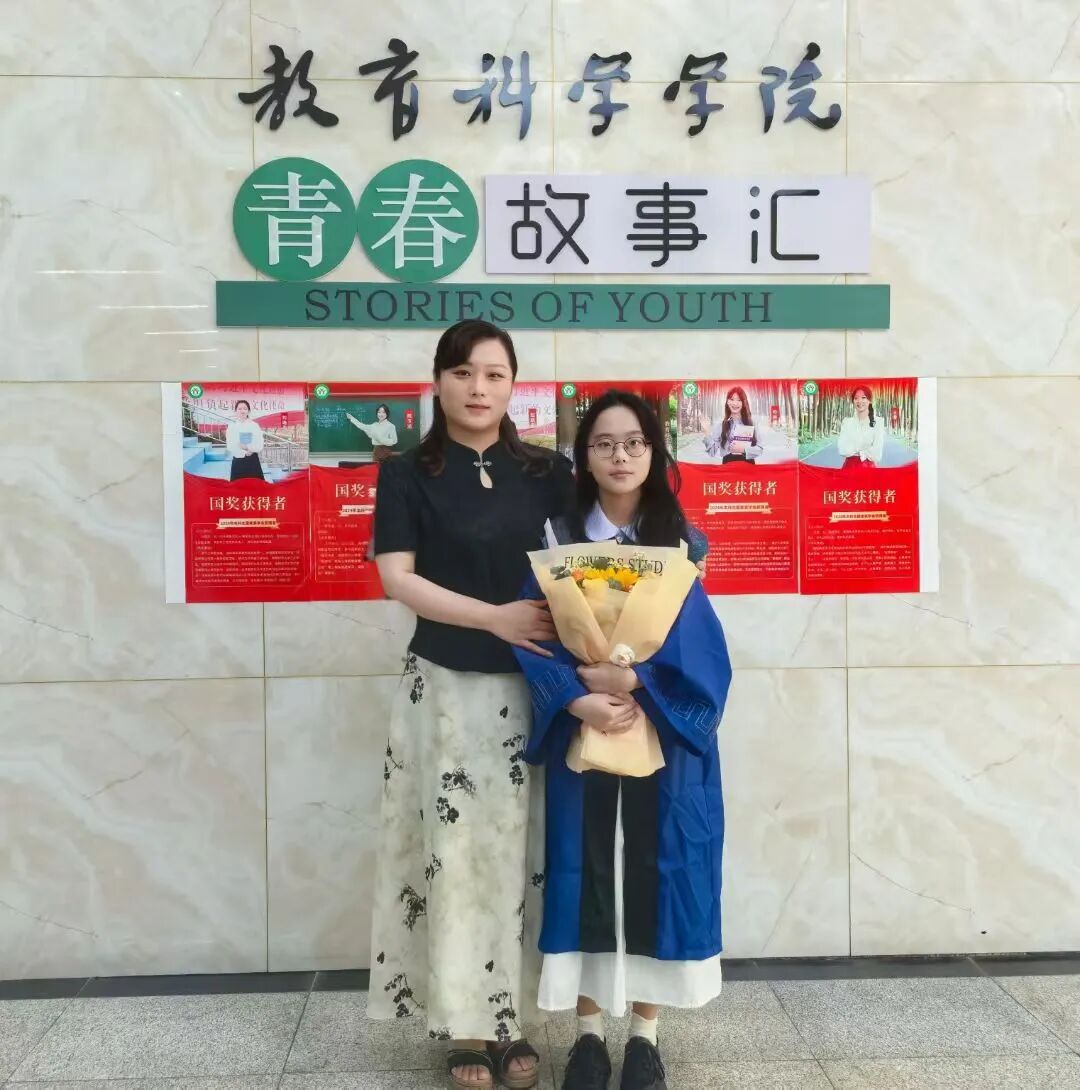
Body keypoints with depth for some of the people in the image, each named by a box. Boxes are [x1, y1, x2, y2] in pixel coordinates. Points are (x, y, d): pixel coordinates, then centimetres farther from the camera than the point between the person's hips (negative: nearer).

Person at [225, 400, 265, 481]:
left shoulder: (254, 425, 1)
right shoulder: (231, 426, 2)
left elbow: (260, 445, -5)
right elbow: (229, 446, -5)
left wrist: (248, 447, -22)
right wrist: (245, 451, -18)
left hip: (252, 461, 0)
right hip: (238, 462, 0)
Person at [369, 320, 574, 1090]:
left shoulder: (546, 472, 7)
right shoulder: (408, 476, 0)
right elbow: (396, 577, -8)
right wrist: (495, 616, -19)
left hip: (531, 686, 2)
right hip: (447, 685, -2)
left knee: (520, 849, 7)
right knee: (454, 850, 2)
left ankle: (514, 1021, 20)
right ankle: (466, 1027, 16)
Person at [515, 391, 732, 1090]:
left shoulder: (679, 539, 1)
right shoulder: (558, 538, 1)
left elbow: (702, 648, -6)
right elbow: (536, 638, -6)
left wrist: (630, 680, -17)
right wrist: (580, 700, -20)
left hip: (665, 739, 0)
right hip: (582, 737, 0)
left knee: (655, 871, 6)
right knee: (586, 872, 5)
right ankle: (589, 1033, 23)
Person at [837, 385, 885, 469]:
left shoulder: (877, 422, -1)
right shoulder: (847, 421, 6)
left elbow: (876, 454, -8)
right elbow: (842, 450, -4)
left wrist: (854, 452, -3)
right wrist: (867, 452, -7)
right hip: (849, 468, 2)